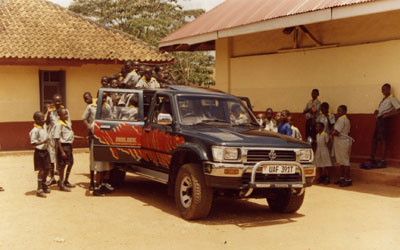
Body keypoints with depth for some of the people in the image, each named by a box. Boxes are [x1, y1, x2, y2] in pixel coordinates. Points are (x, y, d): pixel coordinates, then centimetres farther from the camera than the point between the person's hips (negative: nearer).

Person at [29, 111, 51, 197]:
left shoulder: (44, 128, 8)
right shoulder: (35, 130, -18)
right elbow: (33, 143, -22)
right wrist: (43, 142, -27)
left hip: (45, 151, 8)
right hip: (39, 152, -8)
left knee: (46, 169, 14)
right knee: (41, 171, -4)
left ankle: (44, 186, 31)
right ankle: (39, 190, 3)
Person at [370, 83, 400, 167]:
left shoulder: (392, 99, -4)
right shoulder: (384, 99, 22)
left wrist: (388, 114, -17)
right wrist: (376, 111, 10)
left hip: (384, 120, -9)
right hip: (378, 120, 9)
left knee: (382, 140, -9)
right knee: (374, 139, 9)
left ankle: (383, 161, -6)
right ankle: (372, 159, 15)